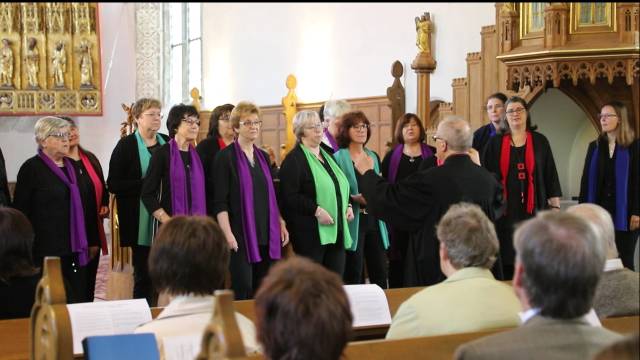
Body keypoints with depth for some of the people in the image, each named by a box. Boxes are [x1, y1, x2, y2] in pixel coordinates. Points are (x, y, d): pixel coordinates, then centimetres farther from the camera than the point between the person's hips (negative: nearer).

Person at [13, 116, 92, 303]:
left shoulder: (72, 166, 15)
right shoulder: (31, 169, -5)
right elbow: (20, 211, -6)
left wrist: (92, 241, 20)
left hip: (76, 249, 6)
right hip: (47, 249, -6)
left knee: (79, 298, 4)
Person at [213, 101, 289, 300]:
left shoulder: (263, 157, 15)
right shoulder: (225, 157, -5)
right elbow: (220, 201, -10)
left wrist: (281, 224, 13)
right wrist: (227, 233, -17)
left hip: (266, 234, 6)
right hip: (241, 234, -6)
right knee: (243, 289, -7)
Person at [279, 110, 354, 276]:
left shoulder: (327, 156, 18)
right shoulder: (294, 159, -7)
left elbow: (340, 187, 28)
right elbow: (289, 196, -16)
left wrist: (347, 205, 9)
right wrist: (316, 210, -22)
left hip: (336, 230, 7)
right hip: (311, 232, -7)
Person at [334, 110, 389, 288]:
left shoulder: (374, 157, 15)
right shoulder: (339, 158, -3)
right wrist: (355, 199, -21)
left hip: (374, 220, 5)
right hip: (354, 222, -5)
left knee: (380, 273, 4)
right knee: (354, 274, -1)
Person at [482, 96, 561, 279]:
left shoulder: (540, 141, 6)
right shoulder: (495, 143, 7)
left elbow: (550, 174, 5)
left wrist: (555, 206, 0)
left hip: (532, 209, 0)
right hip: (504, 209, 0)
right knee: (505, 257, -2)